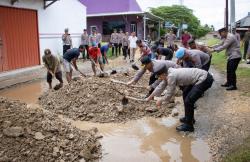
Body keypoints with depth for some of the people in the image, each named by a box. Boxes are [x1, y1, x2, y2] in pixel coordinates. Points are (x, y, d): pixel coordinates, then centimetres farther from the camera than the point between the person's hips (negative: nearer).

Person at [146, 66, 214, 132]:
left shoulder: (171, 76, -23)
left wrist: (161, 100, 4)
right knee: (185, 94, 22)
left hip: (206, 80, -11)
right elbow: (161, 86, 18)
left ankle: (188, 125, 3)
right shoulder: (168, 74, 5)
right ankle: (189, 117, 34)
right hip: (201, 76, 11)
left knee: (188, 100, -13)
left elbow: (169, 94, -14)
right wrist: (150, 97, 27)